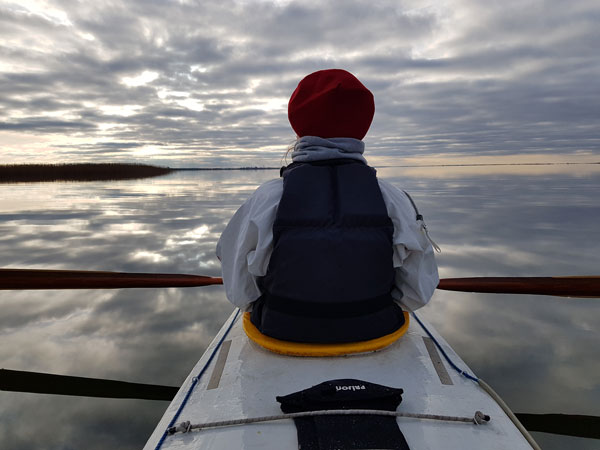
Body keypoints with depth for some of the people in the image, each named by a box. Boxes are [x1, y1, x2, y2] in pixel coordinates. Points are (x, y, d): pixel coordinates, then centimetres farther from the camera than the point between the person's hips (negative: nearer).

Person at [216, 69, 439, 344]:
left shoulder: (265, 200, -20)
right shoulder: (393, 199, -16)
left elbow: (240, 293, -10)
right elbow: (419, 293, -8)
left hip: (283, 333, 0)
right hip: (375, 334, 2)